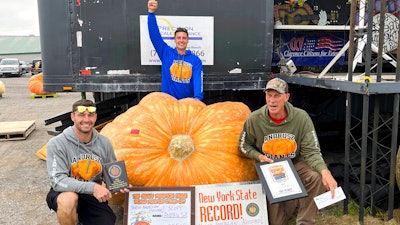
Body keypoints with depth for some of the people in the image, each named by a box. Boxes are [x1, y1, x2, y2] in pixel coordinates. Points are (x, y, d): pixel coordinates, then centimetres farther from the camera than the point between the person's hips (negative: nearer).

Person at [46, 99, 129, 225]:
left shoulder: (104, 143, -4)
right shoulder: (57, 144, -16)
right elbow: (57, 181, -24)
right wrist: (92, 187, -34)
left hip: (92, 197, 4)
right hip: (65, 193, -4)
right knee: (69, 199, -37)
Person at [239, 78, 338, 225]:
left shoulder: (301, 117, -19)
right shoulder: (254, 119, -16)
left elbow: (311, 151, -20)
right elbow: (244, 145, 0)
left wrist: (325, 171, -39)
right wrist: (259, 156, -19)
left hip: (296, 164, 0)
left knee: (317, 177, -34)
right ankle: (293, 202, 37)